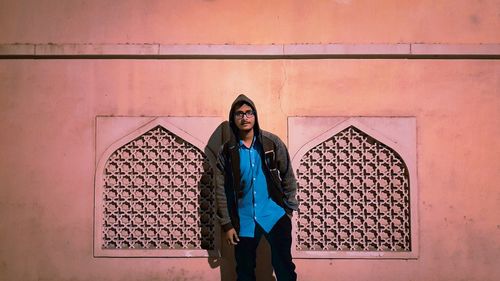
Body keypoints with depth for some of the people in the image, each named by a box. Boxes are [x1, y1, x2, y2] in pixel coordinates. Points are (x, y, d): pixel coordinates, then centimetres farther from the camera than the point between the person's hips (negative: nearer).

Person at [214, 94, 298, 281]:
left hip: (275, 215, -1)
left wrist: (289, 209, 0)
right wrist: (226, 224, -2)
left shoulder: (272, 142, -2)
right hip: (243, 221, 1)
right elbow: (221, 190, 0)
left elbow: (288, 176, 3)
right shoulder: (226, 151, -1)